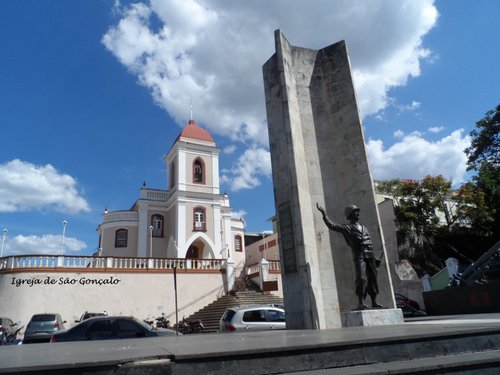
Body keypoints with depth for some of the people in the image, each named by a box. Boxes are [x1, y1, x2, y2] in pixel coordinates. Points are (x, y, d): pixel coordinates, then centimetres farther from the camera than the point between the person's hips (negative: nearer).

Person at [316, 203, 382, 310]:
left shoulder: (364, 228, 23)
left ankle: (374, 302, 15)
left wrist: (375, 258, 22)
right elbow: (332, 225, -5)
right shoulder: (347, 228, 6)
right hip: (359, 257, -5)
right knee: (362, 279, -15)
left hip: (370, 257, 6)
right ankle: (360, 302, -8)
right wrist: (324, 213, -15)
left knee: (372, 279, 6)